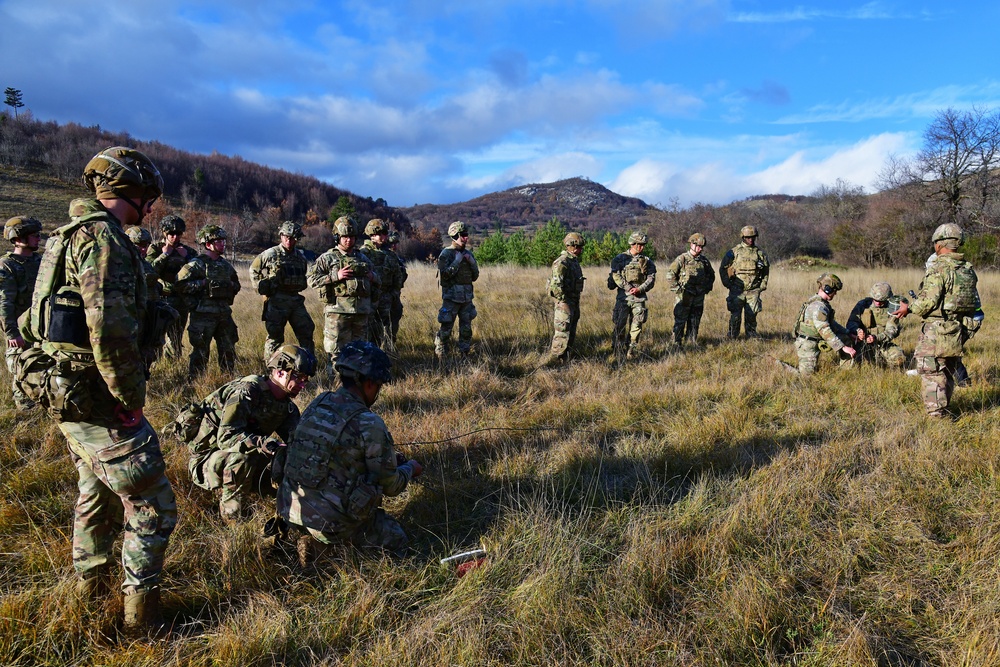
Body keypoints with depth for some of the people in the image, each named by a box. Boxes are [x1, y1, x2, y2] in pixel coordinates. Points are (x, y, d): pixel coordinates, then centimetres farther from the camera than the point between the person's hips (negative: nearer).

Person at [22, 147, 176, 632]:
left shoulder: (70, 234, 14)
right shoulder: (104, 238, -18)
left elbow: (33, 321, 21)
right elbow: (110, 331, -29)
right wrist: (132, 400, -18)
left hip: (69, 395, 10)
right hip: (98, 402, -10)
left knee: (97, 492, 27)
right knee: (151, 505, 1)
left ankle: (90, 586, 44)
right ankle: (141, 611, 13)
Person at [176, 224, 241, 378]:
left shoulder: (226, 265, 14)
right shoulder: (197, 264, -6)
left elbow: (236, 284, 28)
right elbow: (179, 284, -13)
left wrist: (231, 287, 6)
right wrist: (203, 283, -16)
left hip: (224, 313, 7)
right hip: (203, 314, -6)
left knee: (229, 351, 12)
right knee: (201, 351, -1)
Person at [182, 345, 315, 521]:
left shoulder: (288, 407, 0)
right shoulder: (247, 391, -25)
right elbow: (226, 437, -34)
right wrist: (263, 443, -48)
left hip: (237, 464, 7)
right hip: (206, 462, -7)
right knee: (242, 456, -36)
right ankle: (230, 512, -17)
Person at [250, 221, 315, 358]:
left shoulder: (301, 257, 12)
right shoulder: (270, 254, -2)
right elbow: (253, 268, 8)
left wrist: (299, 287, 13)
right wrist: (260, 287, 4)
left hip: (296, 299, 5)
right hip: (277, 300, -5)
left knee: (306, 332, 5)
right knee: (274, 336, 0)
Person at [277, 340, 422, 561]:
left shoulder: (317, 404, 2)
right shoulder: (370, 424, -18)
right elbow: (390, 486, -9)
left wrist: (391, 459, 21)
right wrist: (410, 468, 13)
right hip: (331, 521, -7)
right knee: (398, 540, 16)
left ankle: (314, 537, 9)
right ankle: (324, 543, 0)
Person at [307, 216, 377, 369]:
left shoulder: (362, 258, 16)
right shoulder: (327, 258, 0)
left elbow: (377, 279, 28)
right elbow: (311, 279, -7)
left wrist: (372, 276, 4)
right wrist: (335, 276, -16)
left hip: (361, 311, 5)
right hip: (337, 311, -5)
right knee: (337, 349, -4)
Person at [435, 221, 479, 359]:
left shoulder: (468, 253, 11)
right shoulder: (446, 253, -7)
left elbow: (475, 277, 12)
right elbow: (444, 275, -17)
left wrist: (472, 262, -4)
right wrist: (457, 261, -17)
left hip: (467, 297, 6)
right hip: (451, 297, -6)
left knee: (466, 329, 9)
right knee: (446, 329, -3)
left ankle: (464, 354, 20)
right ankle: (440, 356, 8)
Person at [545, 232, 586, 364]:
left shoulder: (574, 260, 13)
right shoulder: (562, 262, -18)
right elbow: (555, 284, -27)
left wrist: (576, 301, 19)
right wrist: (563, 299, -21)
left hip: (574, 302, 10)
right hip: (565, 302, -10)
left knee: (571, 332, 16)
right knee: (562, 332, -7)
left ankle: (565, 357, 26)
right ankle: (555, 359, 2)